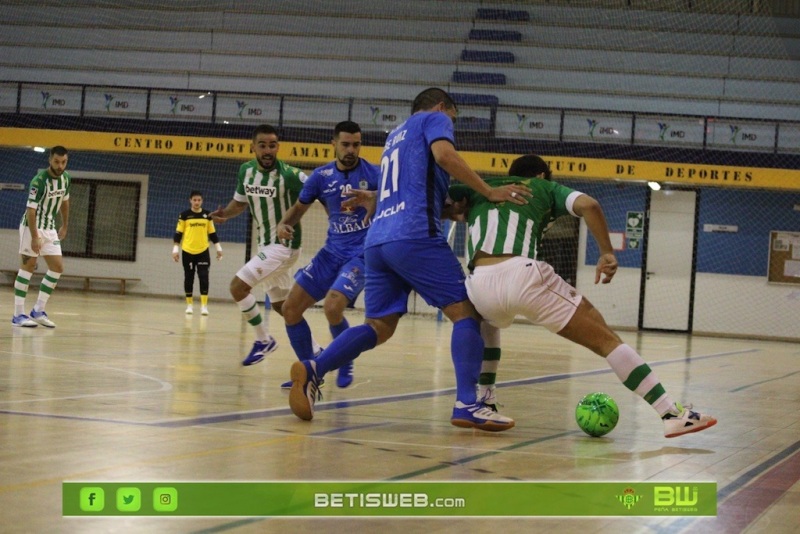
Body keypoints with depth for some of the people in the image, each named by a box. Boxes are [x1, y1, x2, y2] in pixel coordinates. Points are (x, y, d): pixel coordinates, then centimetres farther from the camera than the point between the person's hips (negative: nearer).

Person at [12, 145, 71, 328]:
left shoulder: (66, 178, 0)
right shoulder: (39, 181, -22)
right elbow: (30, 209, -24)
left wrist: (65, 226, 19)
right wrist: (35, 237, -27)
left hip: (50, 228, 7)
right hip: (32, 226, -7)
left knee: (57, 267, 0)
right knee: (28, 266, -7)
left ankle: (38, 311, 6)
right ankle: (18, 314, -4)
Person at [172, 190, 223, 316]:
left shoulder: (207, 215, 5)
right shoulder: (184, 215, -1)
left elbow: (212, 233, 12)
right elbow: (178, 233, 2)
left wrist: (218, 248, 10)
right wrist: (175, 249, -3)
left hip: (203, 251, 1)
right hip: (188, 251, -1)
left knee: (204, 277, -9)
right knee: (189, 278, 7)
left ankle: (204, 305, -9)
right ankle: (189, 305, 16)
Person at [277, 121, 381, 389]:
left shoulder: (374, 174, -7)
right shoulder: (321, 176, 5)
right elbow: (299, 207, 17)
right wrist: (283, 224, -4)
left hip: (361, 253, -5)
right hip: (332, 252, 5)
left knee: (332, 306, -27)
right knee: (290, 309, 0)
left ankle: (346, 364, 0)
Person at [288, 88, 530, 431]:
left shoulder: (396, 135, 32)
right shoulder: (434, 119, 9)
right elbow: (444, 155, -11)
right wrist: (490, 192, -9)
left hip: (377, 241, 8)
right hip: (415, 236, -8)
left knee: (378, 327, 8)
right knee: (464, 311, -4)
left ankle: (312, 370, -12)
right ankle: (466, 404, -18)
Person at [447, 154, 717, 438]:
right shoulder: (545, 188, 26)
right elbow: (588, 205, 6)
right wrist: (607, 252, 12)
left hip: (479, 284, 3)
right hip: (522, 273, -3)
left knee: (484, 325, 41)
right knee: (606, 340, 5)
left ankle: (482, 405, 31)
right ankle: (672, 414, -1)